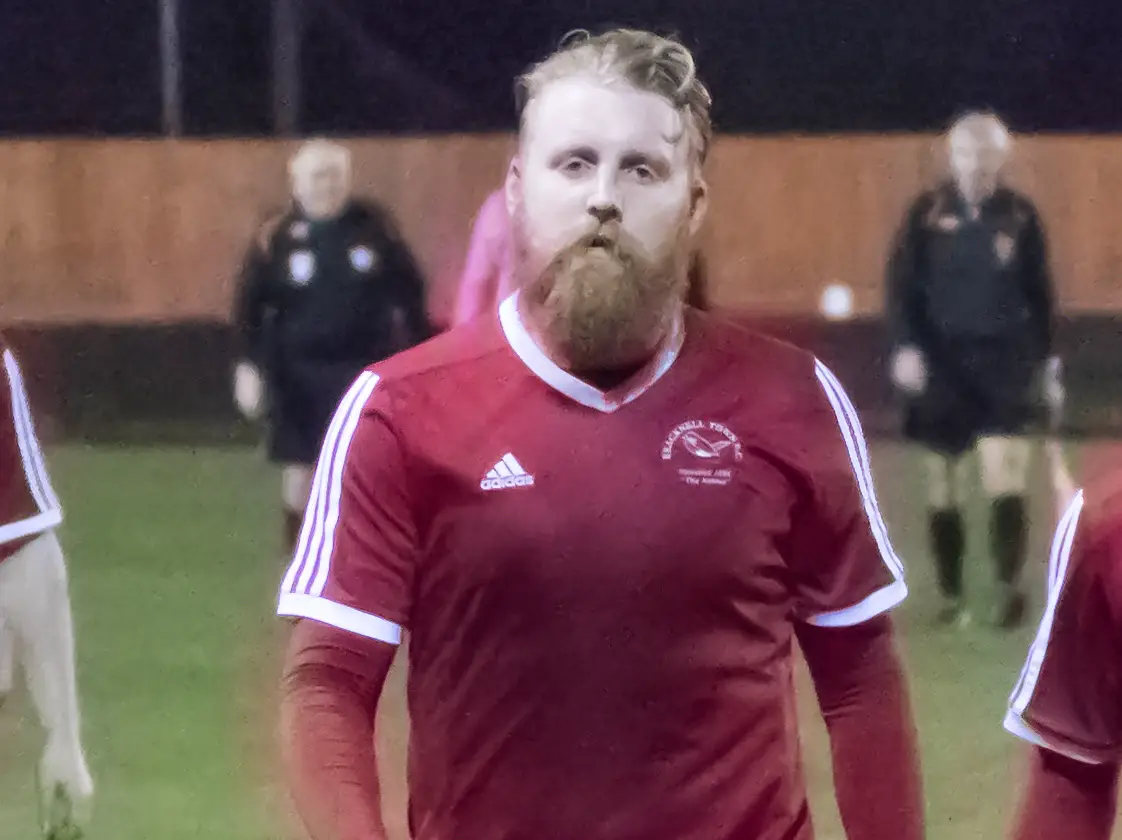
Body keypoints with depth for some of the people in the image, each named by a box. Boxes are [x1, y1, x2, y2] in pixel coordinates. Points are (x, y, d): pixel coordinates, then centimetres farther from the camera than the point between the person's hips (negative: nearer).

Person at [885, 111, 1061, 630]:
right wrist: (905, 346, -13)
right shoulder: (927, 214, -2)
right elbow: (902, 285, -1)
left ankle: (1010, 588, 2)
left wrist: (1047, 359, 9)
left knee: (1004, 479, -11)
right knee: (943, 487, 5)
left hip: (1005, 362, 0)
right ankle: (952, 597, 15)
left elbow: (1039, 292, 8)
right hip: (941, 363, 0)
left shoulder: (1020, 217, 1)